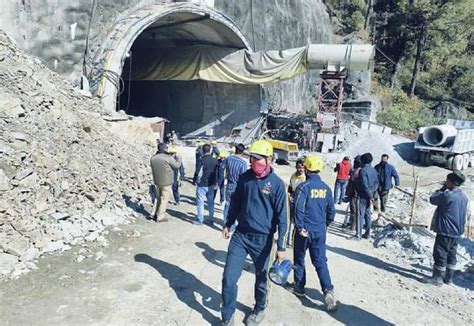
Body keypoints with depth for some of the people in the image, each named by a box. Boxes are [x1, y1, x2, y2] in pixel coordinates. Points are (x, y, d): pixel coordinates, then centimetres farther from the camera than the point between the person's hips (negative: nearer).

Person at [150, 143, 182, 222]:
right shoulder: (167, 158, -18)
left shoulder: (153, 158, 0)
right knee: (164, 199, 5)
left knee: (158, 197, 23)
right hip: (166, 182, -6)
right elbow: (177, 165, -7)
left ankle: (154, 214, 25)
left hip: (157, 181, 6)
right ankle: (160, 217, 10)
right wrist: (178, 158, 12)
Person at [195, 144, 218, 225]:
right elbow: (217, 173, 5)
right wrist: (216, 183, 15)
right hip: (211, 185, 5)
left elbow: (199, 173, -14)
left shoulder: (202, 161, -18)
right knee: (211, 202, 14)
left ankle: (200, 220, 10)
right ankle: (211, 220, 20)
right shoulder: (215, 161, -2)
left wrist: (197, 181, 5)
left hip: (202, 185, -5)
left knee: (200, 202, 6)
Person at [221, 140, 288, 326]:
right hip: (240, 235, 3)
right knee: (229, 278, 0)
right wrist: (228, 224, 18)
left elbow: (282, 217, -11)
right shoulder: (244, 178, -1)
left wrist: (281, 246, -11)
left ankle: (259, 309, 43)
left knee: (261, 278, 17)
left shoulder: (277, 184, -13)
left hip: (262, 239, -3)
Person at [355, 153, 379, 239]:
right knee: (368, 214, 14)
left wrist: (370, 196, -15)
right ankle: (368, 233, 20)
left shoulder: (362, 170, -17)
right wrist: (372, 193, 2)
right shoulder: (373, 170, 8)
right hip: (369, 196, 7)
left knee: (360, 214, -2)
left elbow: (364, 185, -22)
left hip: (362, 196, -7)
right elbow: (376, 183, 9)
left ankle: (358, 233, 1)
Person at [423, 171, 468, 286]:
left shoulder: (448, 195, -22)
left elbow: (432, 199, -8)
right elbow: (464, 214, 16)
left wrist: (443, 188, -2)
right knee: (451, 255, 15)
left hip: (445, 231, -9)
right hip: (457, 232, 9)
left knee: (440, 254, 0)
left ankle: (437, 278, 7)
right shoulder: (464, 197, 6)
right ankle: (448, 278, 24)